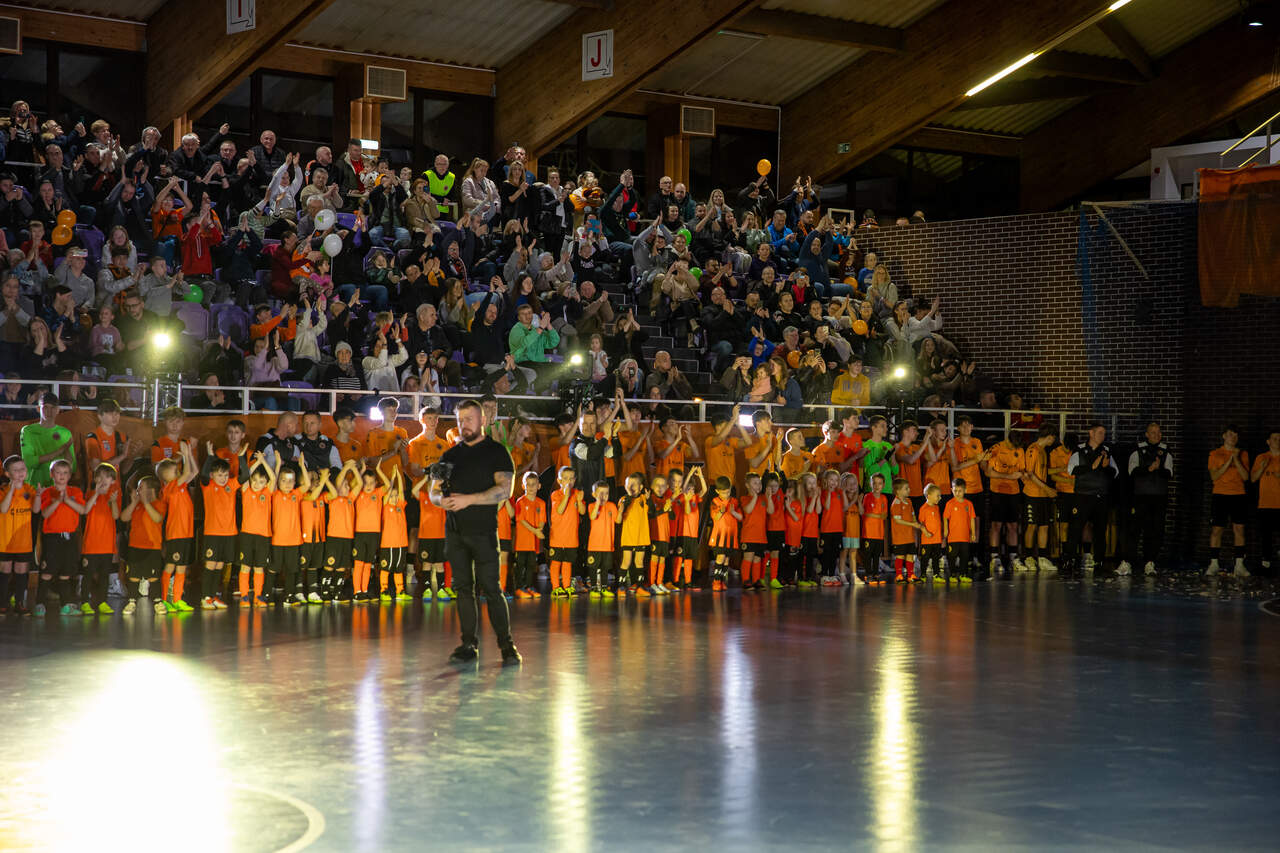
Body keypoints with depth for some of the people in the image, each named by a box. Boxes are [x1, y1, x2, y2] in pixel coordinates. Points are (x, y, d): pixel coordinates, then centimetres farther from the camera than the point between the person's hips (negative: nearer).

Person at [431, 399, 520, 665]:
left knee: (490, 587, -8)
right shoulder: (451, 455, 17)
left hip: (483, 530, -5)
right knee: (463, 588, 5)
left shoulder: (496, 452, 1)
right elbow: (434, 491, 16)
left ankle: (507, 645, -4)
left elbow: (505, 489, -10)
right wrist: (442, 499, -9)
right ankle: (469, 644, 10)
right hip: (455, 531, 5)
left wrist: (468, 499, -17)